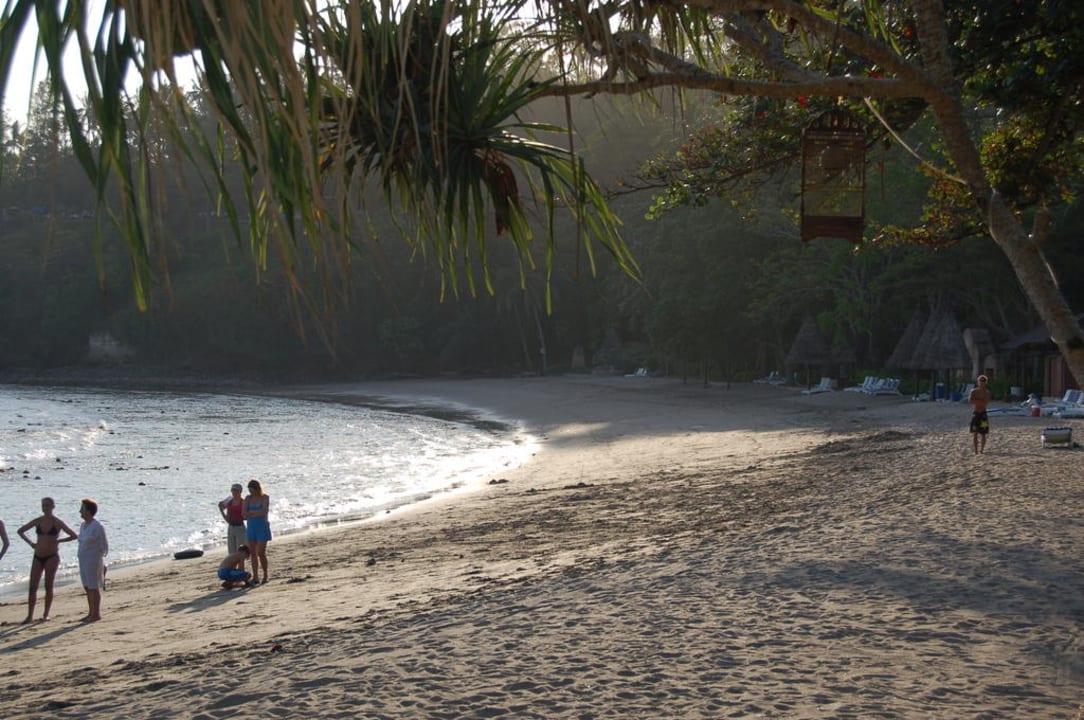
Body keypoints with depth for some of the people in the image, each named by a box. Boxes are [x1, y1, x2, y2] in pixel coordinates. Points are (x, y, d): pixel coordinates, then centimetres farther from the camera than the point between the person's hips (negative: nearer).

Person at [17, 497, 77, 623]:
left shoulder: (57, 522, -4)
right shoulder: (38, 521, 6)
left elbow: (74, 536, -2)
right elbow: (20, 531, 18)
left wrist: (58, 541, -3)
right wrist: (30, 543, 7)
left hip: (52, 557, -3)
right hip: (38, 557, 3)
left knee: (48, 586, 1)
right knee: (32, 587, -1)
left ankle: (46, 614, 9)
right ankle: (30, 616, 3)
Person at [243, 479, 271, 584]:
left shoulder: (265, 498, -4)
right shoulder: (248, 498, 6)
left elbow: (264, 511, -18)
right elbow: (244, 514, -3)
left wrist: (250, 513, -12)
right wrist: (257, 513, -16)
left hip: (262, 528, -4)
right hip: (251, 528, 4)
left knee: (261, 553, -11)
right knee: (253, 553, 3)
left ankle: (265, 575, 3)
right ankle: (255, 577, 6)